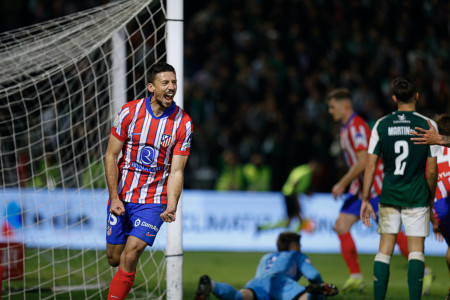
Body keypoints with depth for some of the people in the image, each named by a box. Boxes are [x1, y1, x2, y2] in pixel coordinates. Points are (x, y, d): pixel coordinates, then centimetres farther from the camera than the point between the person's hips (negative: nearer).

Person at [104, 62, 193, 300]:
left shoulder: (183, 123, -8)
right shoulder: (130, 112, -6)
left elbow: (176, 171, -7)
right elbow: (111, 156, 0)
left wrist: (171, 207, -21)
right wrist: (114, 197, -7)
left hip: (154, 201, -2)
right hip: (121, 197, 2)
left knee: (129, 257, -15)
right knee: (114, 258, 6)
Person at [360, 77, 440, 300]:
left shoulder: (382, 125, 1)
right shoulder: (427, 125, -4)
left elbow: (370, 165, 0)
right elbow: (432, 169, -3)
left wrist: (366, 200, 5)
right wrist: (431, 198, 11)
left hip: (389, 196, 2)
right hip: (417, 198, -2)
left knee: (384, 250, 6)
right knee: (416, 251, -1)